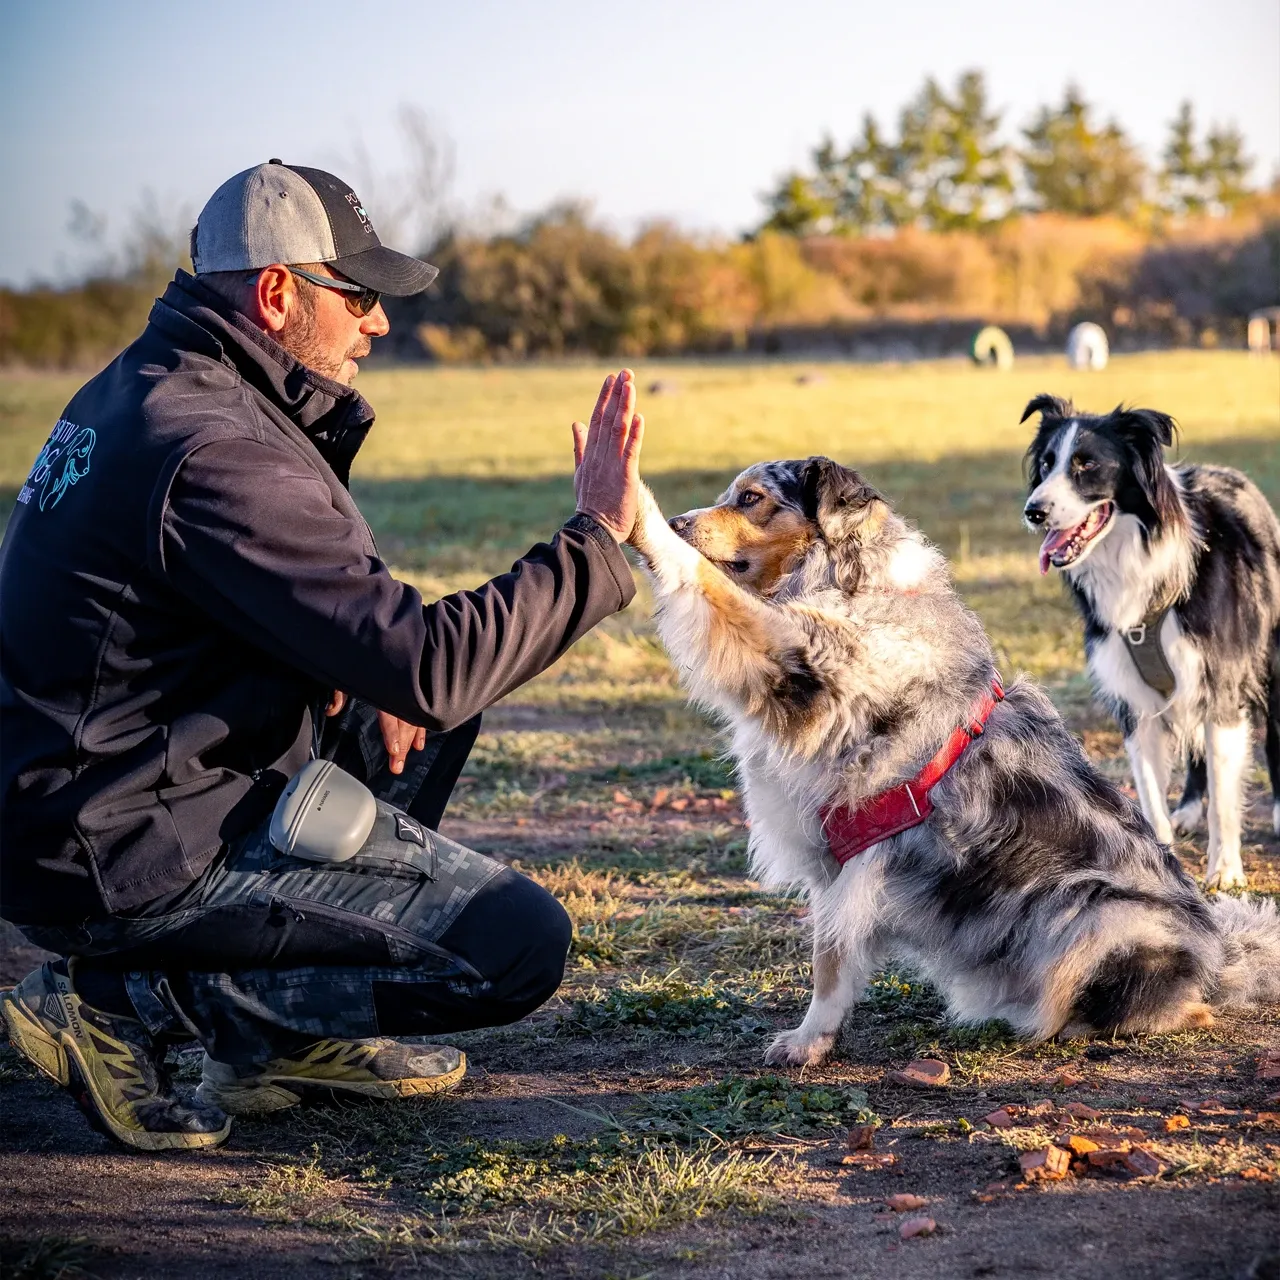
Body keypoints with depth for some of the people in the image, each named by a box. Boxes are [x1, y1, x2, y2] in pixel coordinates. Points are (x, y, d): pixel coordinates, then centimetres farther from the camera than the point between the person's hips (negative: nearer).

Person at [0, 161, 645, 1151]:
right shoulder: (215, 454, -23)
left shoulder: (140, 389, 10)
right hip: (132, 858, -10)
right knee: (519, 945, -10)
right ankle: (130, 997, -6)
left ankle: (291, 1035, 18)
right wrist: (597, 535, -16)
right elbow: (430, 667, -27)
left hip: (80, 795, 10)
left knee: (433, 707, 21)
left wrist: (365, 675, 3)